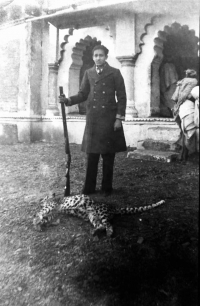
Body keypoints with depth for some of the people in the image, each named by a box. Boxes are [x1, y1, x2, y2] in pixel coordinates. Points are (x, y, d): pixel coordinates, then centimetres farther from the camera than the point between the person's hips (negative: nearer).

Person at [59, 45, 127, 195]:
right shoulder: (88, 73, 12)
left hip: (109, 118, -2)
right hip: (92, 118, 3)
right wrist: (68, 100, -7)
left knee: (108, 156, 4)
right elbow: (83, 94, 11)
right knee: (92, 154, 4)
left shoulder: (115, 73, 3)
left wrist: (119, 118, -9)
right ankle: (89, 188, 13)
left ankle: (107, 188, 16)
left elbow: (122, 97, -1)